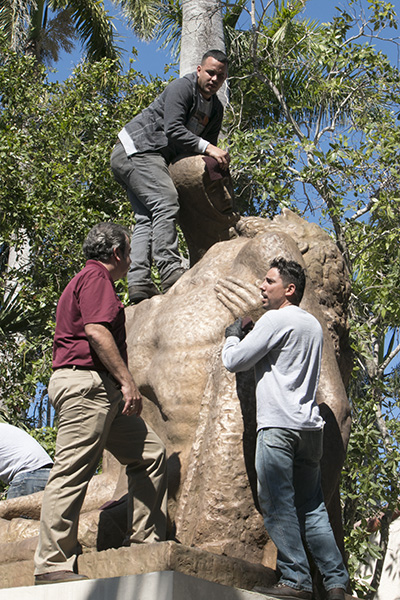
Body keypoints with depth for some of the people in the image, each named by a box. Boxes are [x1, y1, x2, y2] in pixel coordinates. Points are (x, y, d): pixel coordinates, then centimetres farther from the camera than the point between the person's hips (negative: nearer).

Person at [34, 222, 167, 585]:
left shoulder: (85, 281, 28)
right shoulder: (96, 278, -5)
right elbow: (96, 331, -19)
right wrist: (127, 381, -20)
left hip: (100, 392, 11)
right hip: (87, 382, -11)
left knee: (150, 453, 10)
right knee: (72, 472, -11)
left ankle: (144, 541, 11)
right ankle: (52, 564, -11)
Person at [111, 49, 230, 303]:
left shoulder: (216, 109, 15)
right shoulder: (181, 88, -11)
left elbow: (207, 154, 15)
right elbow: (173, 130, -23)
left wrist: (218, 163, -5)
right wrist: (207, 148, -29)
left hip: (153, 158, 10)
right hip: (136, 148, -10)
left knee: (146, 218, -2)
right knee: (166, 203, -23)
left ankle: (138, 282, -11)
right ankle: (171, 271, -31)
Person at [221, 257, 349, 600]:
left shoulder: (276, 319, -6)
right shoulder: (313, 324, 20)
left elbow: (234, 362, -4)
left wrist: (232, 335, 15)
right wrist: (248, 338, 27)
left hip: (279, 425, -8)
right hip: (311, 425, 8)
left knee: (278, 505, -6)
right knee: (312, 507, 9)